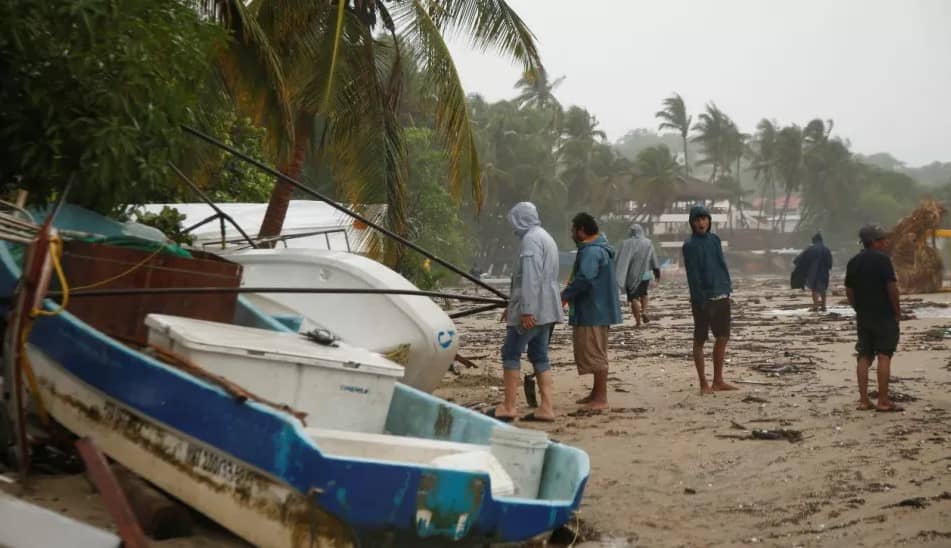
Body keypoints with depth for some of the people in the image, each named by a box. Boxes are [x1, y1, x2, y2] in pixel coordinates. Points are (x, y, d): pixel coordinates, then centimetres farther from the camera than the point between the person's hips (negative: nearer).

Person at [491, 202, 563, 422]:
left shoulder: (530, 239, -14)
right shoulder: (545, 237, 19)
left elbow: (531, 278, -22)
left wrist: (526, 310, -25)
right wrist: (513, 306, 27)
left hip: (531, 311, -9)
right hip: (546, 310, 9)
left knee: (511, 353, -3)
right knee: (539, 356, 9)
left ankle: (509, 406, -1)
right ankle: (546, 407, 6)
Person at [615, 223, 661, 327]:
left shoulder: (626, 244, -3)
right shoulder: (648, 243, 1)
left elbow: (620, 261, -8)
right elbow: (654, 260, 2)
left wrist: (618, 276, -8)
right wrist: (657, 273, 12)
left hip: (631, 275, -2)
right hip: (644, 274, 2)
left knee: (634, 298, 2)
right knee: (643, 294, 24)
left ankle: (637, 321, -3)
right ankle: (644, 311, 3)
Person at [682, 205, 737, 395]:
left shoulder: (715, 239, 10)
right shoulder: (690, 245, -9)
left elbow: (722, 265, 15)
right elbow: (693, 276, -13)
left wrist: (728, 287, 6)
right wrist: (699, 300, -18)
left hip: (721, 296, 7)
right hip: (704, 299, -7)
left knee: (722, 338, 11)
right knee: (700, 341, 2)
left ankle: (718, 381, 20)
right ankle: (704, 384, 8)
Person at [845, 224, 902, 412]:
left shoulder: (853, 262, 10)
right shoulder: (882, 259, -11)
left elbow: (849, 291, 13)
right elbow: (892, 288, -15)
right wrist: (897, 311, -6)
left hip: (863, 317, 6)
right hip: (884, 316, -6)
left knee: (864, 357, 7)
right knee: (884, 356, -5)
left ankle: (863, 400, 7)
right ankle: (883, 401, -6)